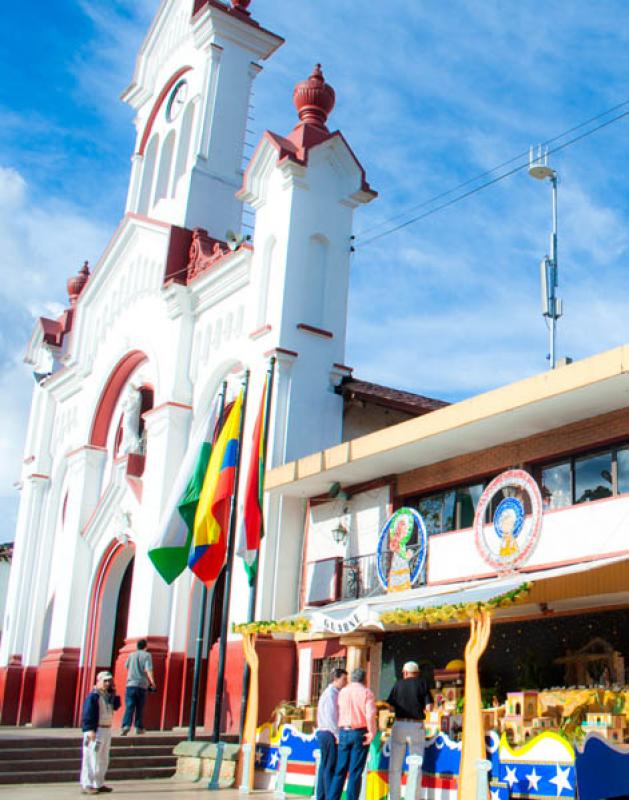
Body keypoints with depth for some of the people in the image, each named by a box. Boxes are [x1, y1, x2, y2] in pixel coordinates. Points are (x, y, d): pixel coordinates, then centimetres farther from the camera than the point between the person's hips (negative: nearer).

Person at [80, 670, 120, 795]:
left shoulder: (108, 695, 14)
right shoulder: (93, 696, -13)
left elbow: (116, 706, 13)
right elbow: (88, 714, -19)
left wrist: (114, 694, 3)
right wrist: (90, 730, -26)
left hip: (107, 730, 9)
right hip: (95, 731, -9)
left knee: (103, 759, 15)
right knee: (91, 758, -8)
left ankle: (99, 784, 24)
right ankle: (86, 785, -5)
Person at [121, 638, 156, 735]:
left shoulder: (131, 655, 11)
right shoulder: (147, 655, 1)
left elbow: (126, 666, 28)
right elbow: (148, 670, -13)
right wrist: (152, 682, -16)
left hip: (130, 684, 2)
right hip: (142, 685, -2)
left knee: (129, 707, -6)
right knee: (140, 708, 11)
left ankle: (126, 725, -24)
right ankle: (139, 727, 17)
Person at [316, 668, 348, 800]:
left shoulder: (334, 694, 18)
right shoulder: (331, 694, -13)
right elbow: (331, 717, -18)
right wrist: (338, 735, -16)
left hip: (324, 734, 10)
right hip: (330, 734, -10)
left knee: (324, 767, 11)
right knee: (330, 768, -8)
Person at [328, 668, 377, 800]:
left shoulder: (342, 692, 10)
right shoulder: (366, 692, -4)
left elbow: (338, 713, 10)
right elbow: (370, 714, -15)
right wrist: (372, 732, -11)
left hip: (344, 732, 4)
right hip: (360, 733, -4)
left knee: (340, 770, 10)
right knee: (355, 772, 1)